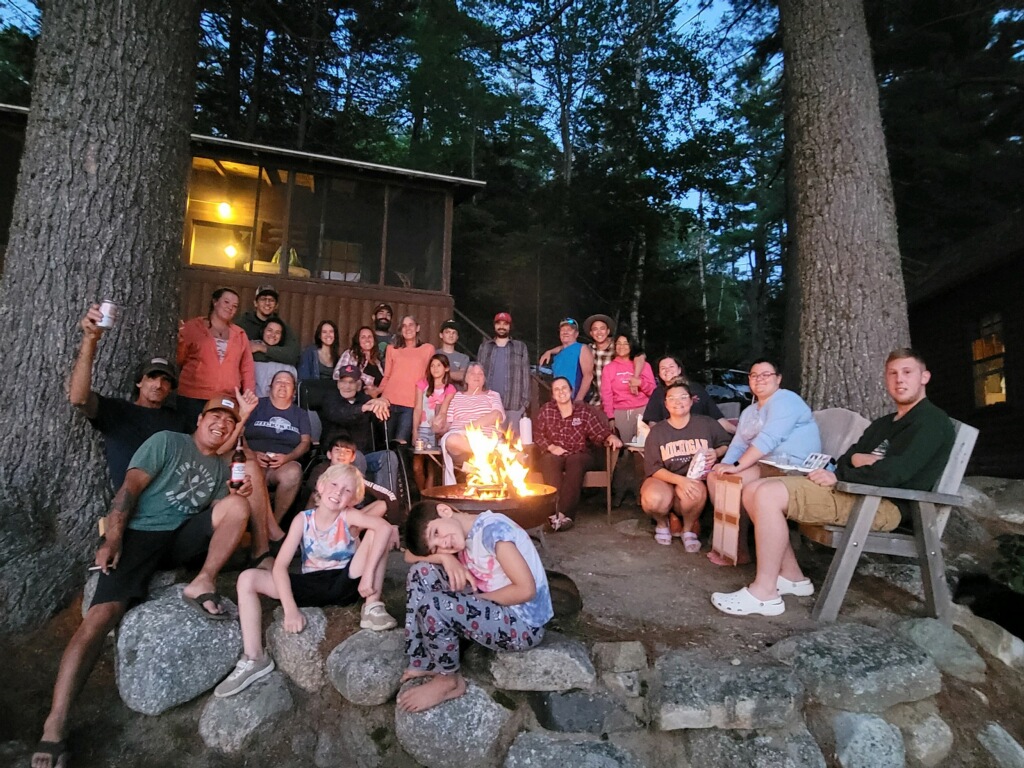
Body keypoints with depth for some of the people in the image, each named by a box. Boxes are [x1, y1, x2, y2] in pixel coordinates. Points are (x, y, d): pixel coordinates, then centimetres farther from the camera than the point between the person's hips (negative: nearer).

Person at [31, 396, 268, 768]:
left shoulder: (222, 467, 18)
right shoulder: (167, 441, 3)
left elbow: (220, 514, 14)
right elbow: (130, 487, -7)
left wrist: (237, 493, -7)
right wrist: (112, 539, -17)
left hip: (184, 538, 4)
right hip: (141, 534, -4)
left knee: (239, 504, -18)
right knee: (102, 613, -22)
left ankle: (202, 584, -17)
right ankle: (54, 726, -20)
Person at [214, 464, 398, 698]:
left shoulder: (348, 516, -13)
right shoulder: (303, 519, -8)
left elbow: (385, 527, -32)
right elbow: (280, 566, -13)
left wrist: (368, 574, -37)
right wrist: (290, 609, -26)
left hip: (345, 583, -2)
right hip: (311, 585, 3)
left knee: (378, 532, -24)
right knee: (247, 578, -14)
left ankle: (373, 608, -15)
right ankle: (254, 659, -9)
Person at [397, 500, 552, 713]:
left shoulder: (491, 528, -21)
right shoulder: (464, 536, 4)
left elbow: (526, 589, -24)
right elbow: (411, 556, 4)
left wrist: (474, 598, -13)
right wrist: (445, 558, -16)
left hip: (522, 625, -9)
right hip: (493, 608, 9)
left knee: (431, 605, -26)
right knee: (422, 572, 0)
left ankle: (448, 681, 0)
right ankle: (421, 663, 3)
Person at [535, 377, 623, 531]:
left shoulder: (584, 411, 6)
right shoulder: (546, 410, 9)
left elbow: (599, 433, 2)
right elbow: (537, 434, 6)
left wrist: (611, 437, -20)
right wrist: (551, 447, -10)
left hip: (578, 455, -1)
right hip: (553, 454, 1)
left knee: (575, 462, -36)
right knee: (549, 461, -35)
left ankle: (564, 513, -41)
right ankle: (556, 511, -42)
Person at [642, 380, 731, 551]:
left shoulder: (707, 424, 3)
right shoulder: (657, 431, 1)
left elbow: (727, 444, 14)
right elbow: (653, 469, -7)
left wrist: (716, 453, -10)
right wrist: (679, 480, -25)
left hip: (694, 478, 0)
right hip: (664, 479, 0)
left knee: (696, 493, -37)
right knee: (653, 499, -35)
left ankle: (688, 529, -2)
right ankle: (663, 522, 6)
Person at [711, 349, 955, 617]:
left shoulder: (932, 422, -3)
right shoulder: (883, 424, 26)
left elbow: (894, 473, -18)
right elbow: (846, 459, 15)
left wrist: (839, 477, -11)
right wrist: (854, 459, -8)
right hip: (853, 493, 9)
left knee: (769, 494, -26)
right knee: (754, 491, -2)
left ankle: (764, 593, -19)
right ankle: (792, 576, 0)